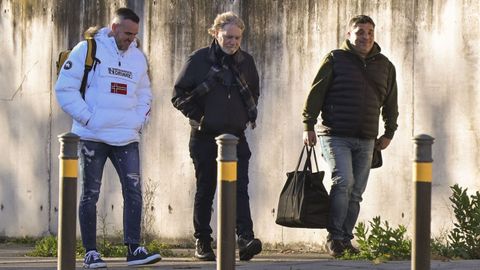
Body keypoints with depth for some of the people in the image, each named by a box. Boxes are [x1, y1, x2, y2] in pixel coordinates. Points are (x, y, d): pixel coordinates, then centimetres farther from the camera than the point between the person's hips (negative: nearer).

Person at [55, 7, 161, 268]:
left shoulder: (138, 57, 12)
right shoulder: (88, 50, -4)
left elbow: (144, 94, 24)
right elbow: (65, 88, -7)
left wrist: (140, 120, 7)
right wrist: (87, 117, -12)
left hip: (127, 138, 4)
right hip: (93, 136, -4)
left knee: (134, 191, -4)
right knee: (90, 195, 2)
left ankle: (134, 249, -1)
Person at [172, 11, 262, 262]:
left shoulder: (246, 61, 7)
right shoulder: (199, 60, -5)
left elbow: (254, 92, 24)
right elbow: (179, 95, -2)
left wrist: (250, 113, 10)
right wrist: (198, 116, -9)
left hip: (236, 136, 2)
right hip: (205, 136, -2)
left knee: (239, 188, -11)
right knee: (205, 191, 6)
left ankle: (245, 239, -20)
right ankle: (202, 243, 15)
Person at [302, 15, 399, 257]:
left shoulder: (385, 66, 13)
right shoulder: (335, 60, 0)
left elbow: (390, 102, 22)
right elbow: (315, 94, 0)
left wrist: (389, 133, 19)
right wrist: (309, 126, -4)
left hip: (366, 141, 5)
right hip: (336, 136, -4)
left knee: (356, 192, 5)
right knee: (343, 181, -19)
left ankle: (346, 240, 12)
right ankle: (334, 236, -12)